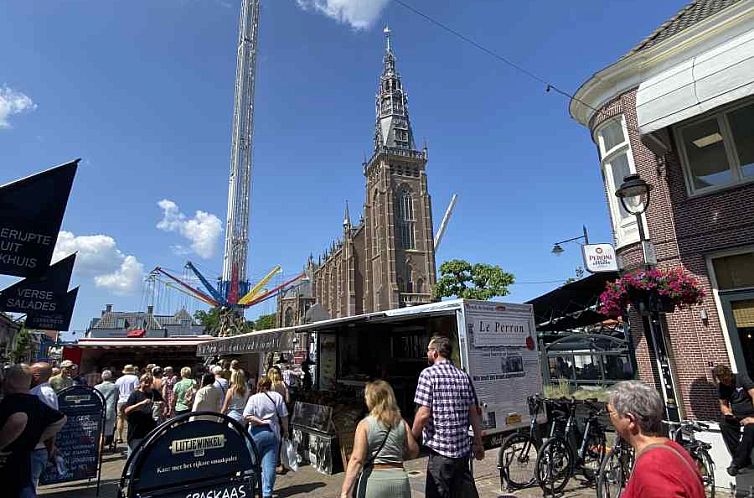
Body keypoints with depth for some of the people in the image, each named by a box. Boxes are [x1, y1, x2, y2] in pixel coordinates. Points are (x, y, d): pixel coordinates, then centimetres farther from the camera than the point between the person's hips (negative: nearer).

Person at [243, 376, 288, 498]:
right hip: (273, 433, 0)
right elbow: (284, 416, 0)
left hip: (256, 433, 0)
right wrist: (286, 430, 11)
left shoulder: (253, 398, -4)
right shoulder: (277, 396, -1)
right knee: (270, 464, 5)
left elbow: (246, 416, -17)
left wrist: (260, 422, -8)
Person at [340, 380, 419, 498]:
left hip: (374, 479, -3)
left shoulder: (365, 424, -8)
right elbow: (413, 452, 7)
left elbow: (357, 459, -14)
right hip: (399, 479, 4)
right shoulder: (402, 423, 2)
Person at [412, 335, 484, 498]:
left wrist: (412, 439, -3)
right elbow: (474, 413, 8)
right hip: (463, 448, 6)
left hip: (440, 449, -6)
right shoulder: (463, 376, 7)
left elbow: (424, 414, -17)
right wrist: (478, 442, 17)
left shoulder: (428, 374, -12)